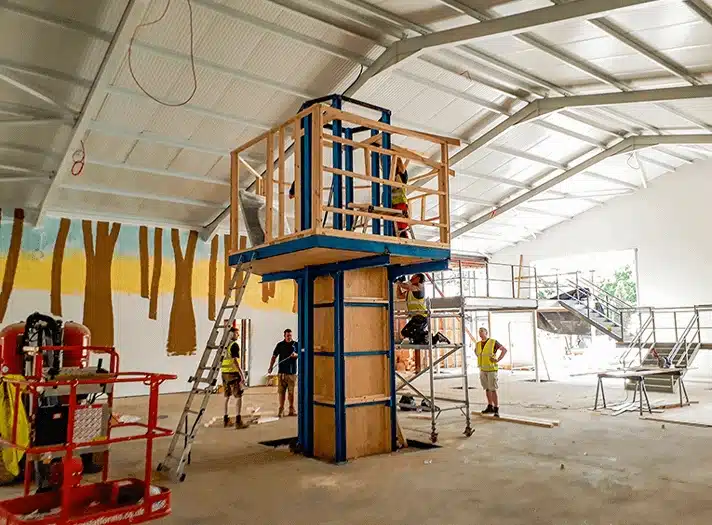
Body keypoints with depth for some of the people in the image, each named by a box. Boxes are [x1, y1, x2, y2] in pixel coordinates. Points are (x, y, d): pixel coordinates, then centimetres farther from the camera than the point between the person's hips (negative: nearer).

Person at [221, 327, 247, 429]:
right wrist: (242, 374, -18)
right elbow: (235, 361, -20)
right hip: (233, 373, -8)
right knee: (238, 397, -4)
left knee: (227, 396, 16)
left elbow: (221, 360, 15)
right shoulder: (234, 345, -13)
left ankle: (225, 420, 22)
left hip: (224, 373, 8)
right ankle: (238, 421, -8)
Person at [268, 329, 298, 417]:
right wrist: (271, 367, -3)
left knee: (291, 392, 4)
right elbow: (274, 356, 7)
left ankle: (292, 409, 14)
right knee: (281, 391, 0)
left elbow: (300, 355, 6)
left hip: (292, 372, 0)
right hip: (282, 371, 0)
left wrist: (295, 355, -16)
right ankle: (281, 410, 8)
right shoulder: (280, 345, 6)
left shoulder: (296, 344, 6)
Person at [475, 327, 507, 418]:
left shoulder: (493, 342, -10)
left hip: (491, 369, -6)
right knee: (487, 389, 13)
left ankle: (496, 409, -3)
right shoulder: (478, 344, 7)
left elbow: (504, 350, -8)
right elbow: (475, 351, 29)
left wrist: (498, 360, -13)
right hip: (482, 369, 6)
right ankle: (490, 407, 23)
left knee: (493, 389, -7)